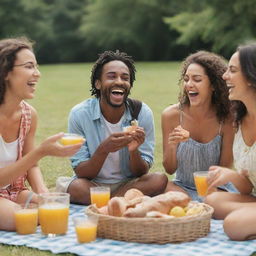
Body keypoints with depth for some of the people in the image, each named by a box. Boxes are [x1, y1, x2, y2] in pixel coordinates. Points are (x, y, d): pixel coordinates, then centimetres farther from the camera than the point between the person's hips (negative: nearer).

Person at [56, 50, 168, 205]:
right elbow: (81, 173, -13)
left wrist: (134, 150, -28)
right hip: (92, 184, -2)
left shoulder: (143, 113, -8)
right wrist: (103, 150, -32)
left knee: (160, 180, -27)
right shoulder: (79, 114, -12)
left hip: (129, 183, 2)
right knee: (76, 186, -34)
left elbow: (142, 173, -5)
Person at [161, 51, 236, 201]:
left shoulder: (226, 119, -15)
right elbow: (170, 170, -6)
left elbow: (225, 169, -6)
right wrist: (172, 146, -26)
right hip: (182, 187, 2)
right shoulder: (171, 115, -12)